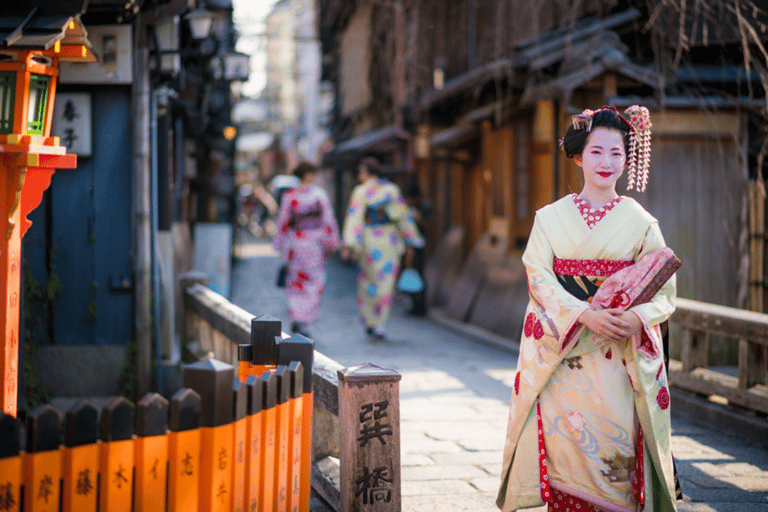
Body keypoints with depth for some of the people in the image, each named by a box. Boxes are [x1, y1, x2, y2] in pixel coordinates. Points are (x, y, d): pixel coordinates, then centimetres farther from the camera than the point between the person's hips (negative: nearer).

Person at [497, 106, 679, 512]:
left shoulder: (641, 222, 6)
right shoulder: (551, 217, 7)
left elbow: (664, 291, 4)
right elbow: (539, 277, -2)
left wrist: (637, 317, -18)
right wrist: (585, 315, -17)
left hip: (620, 354, 0)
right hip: (561, 350, 0)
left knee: (615, 438, -10)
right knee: (564, 434, -9)